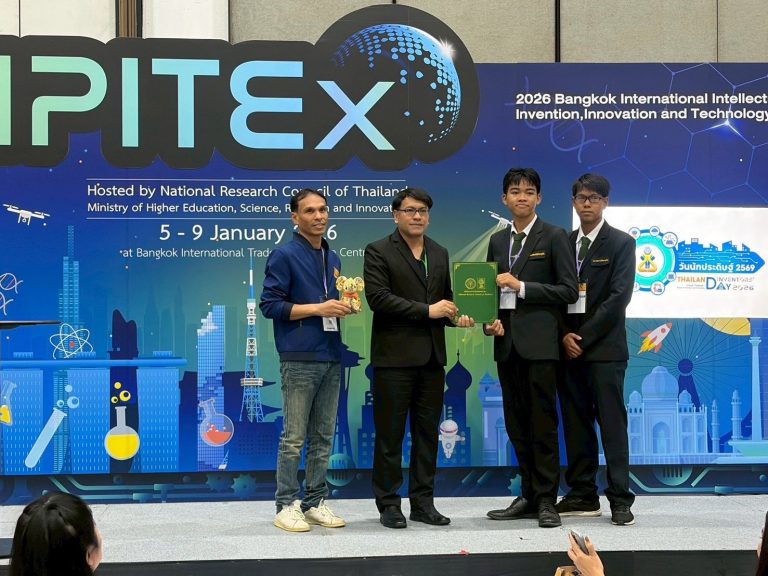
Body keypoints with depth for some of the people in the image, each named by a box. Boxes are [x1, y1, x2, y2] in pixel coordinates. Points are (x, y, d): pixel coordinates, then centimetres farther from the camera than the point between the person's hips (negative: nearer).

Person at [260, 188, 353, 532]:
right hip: (300, 359, -7)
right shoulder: (284, 255, -5)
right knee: (293, 439, -3)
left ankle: (315, 503, 17)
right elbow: (269, 304, -10)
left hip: (331, 358, 7)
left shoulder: (333, 259, 16)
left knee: (323, 438, 10)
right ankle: (287, 506, 5)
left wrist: (344, 306, 2)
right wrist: (318, 308, -15)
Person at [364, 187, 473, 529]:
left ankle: (423, 503, 17)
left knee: (427, 433, 9)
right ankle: (388, 504, 9)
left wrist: (456, 316, -2)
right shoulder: (379, 252, -3)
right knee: (390, 434, 1)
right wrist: (427, 311, -15)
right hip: (394, 356, -6)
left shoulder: (440, 254, 16)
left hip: (432, 356, 6)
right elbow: (378, 298, -14)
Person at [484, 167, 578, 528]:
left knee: (543, 423, -4)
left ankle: (546, 500, 4)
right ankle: (529, 496, 19)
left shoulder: (553, 237, -1)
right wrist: (489, 320, 1)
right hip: (506, 343, 6)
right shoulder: (497, 241, 15)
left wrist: (522, 287, -13)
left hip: (539, 343, -6)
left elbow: (569, 291, -8)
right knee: (516, 425, 9)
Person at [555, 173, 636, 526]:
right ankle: (583, 495, 14)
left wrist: (583, 337, -12)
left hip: (604, 347, -5)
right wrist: (565, 335, -5)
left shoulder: (621, 243, 0)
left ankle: (620, 500, 0)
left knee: (612, 423, -5)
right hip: (569, 347, 5)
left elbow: (619, 297, -9)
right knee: (575, 424, 7)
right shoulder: (564, 243, 13)